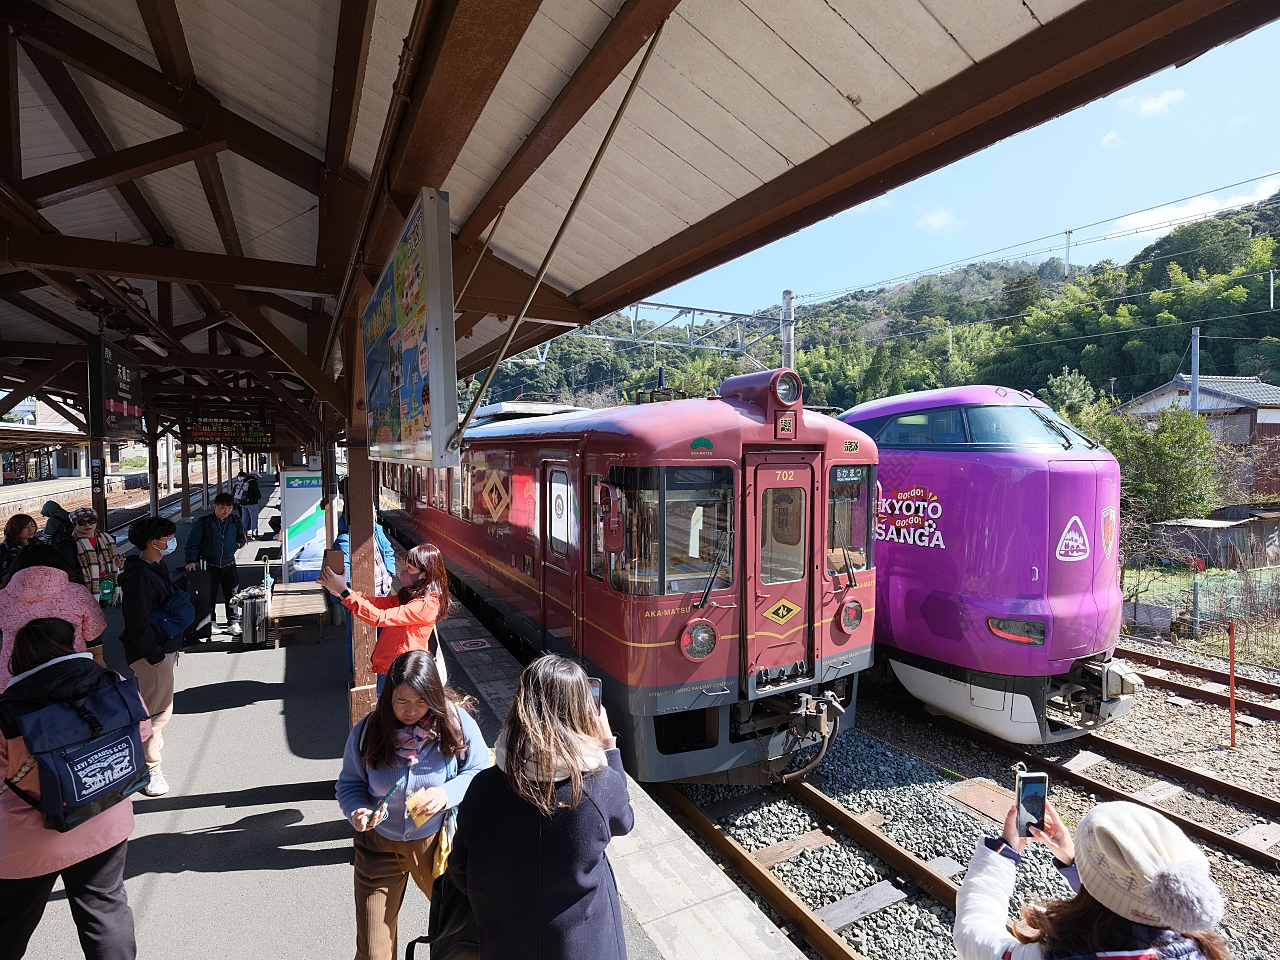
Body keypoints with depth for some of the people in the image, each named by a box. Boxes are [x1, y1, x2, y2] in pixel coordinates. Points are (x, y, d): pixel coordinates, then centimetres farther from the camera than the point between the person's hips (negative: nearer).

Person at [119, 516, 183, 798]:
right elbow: (138, 621, -23)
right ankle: (150, 768, 5)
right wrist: (154, 655, -19)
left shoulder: (159, 566, 9)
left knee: (155, 704, 25)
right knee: (159, 709, -5)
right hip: (151, 651, -10)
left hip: (165, 645, 10)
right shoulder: (139, 575, -23)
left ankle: (149, 738, 44)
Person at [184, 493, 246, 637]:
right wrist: (191, 561, -16)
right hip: (209, 566, -2)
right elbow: (192, 543, -6)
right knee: (209, 596, 7)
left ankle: (233, 623, 14)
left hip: (229, 565, 3)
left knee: (232, 594, 4)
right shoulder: (203, 523, -8)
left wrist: (239, 543, -1)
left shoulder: (235, 521, 3)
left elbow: (242, 536, 21)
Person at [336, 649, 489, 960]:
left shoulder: (455, 722, -20)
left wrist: (447, 793, -27)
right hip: (379, 845, 1)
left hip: (437, 841, 0)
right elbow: (350, 785, -2)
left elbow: (479, 771, -10)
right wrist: (358, 813, -22)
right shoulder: (367, 731, -15)